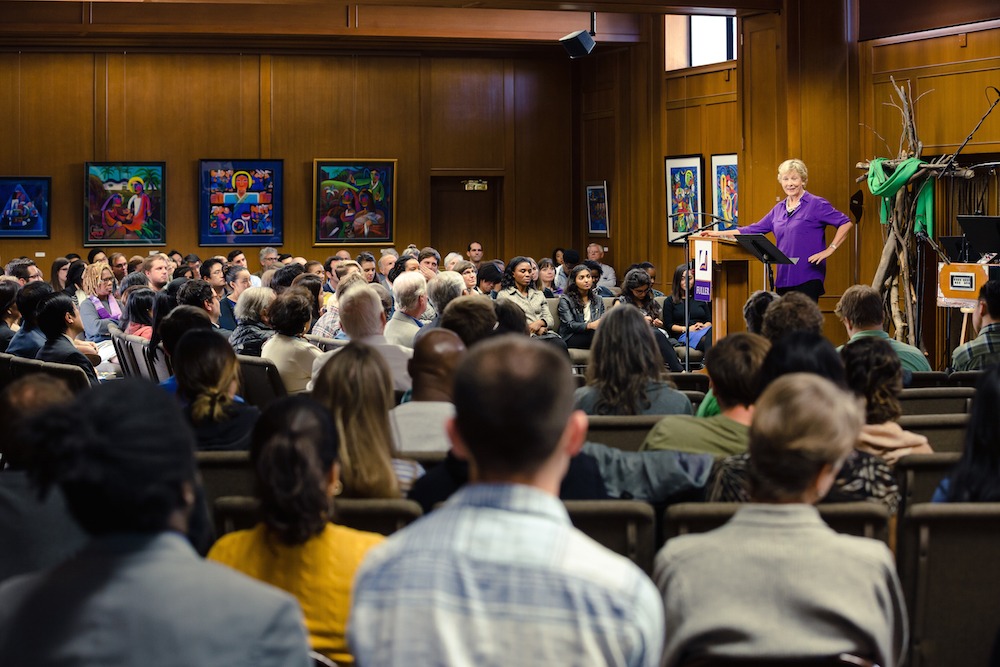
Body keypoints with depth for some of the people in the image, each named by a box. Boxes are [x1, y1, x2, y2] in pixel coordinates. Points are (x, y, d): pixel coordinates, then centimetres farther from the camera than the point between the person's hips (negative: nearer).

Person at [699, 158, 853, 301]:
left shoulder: (816, 204, -1)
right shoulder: (778, 209, 18)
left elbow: (846, 223, -3)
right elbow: (754, 229, 22)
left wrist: (830, 250, -11)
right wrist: (718, 233, 17)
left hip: (808, 277, -6)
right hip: (783, 277, 6)